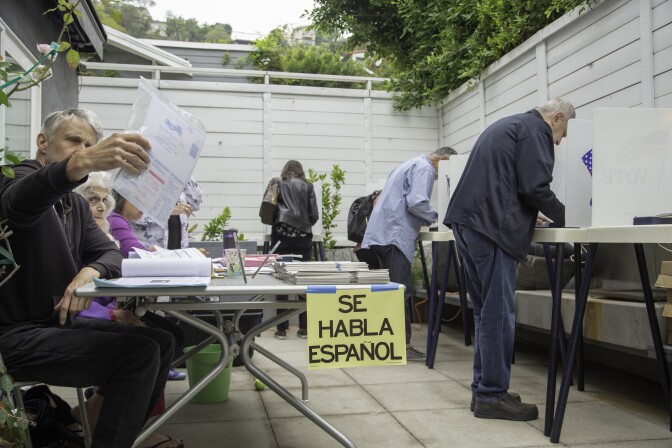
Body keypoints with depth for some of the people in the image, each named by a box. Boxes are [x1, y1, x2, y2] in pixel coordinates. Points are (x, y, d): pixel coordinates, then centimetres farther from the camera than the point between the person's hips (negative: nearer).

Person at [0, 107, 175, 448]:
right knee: (141, 352, -22)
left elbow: (110, 253, 5)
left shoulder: (76, 204, 15)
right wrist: (82, 163, -58)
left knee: (161, 341, 2)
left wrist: (91, 271, -21)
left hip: (59, 324, 9)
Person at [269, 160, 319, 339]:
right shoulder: (308, 186, 6)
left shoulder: (277, 184, 5)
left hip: (281, 235, 0)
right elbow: (314, 215, 1)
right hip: (303, 237, 1)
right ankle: (304, 328, 8)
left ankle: (282, 328, 4)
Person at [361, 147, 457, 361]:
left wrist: (426, 220, 21)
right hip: (394, 234, -10)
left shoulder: (412, 164, 27)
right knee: (400, 291, -8)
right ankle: (402, 344, -5)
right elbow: (416, 202, -18)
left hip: (382, 233, 10)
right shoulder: (424, 168, -5)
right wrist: (435, 217, -1)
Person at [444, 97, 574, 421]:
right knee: (499, 314, -5)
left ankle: (484, 389, 18)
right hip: (491, 227, -10)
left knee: (485, 311, 13)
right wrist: (563, 217, 4)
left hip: (468, 222, 10)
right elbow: (535, 187, -11)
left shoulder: (506, 126, 28)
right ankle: (492, 396, 1)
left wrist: (524, 213, 28)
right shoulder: (535, 130, -1)